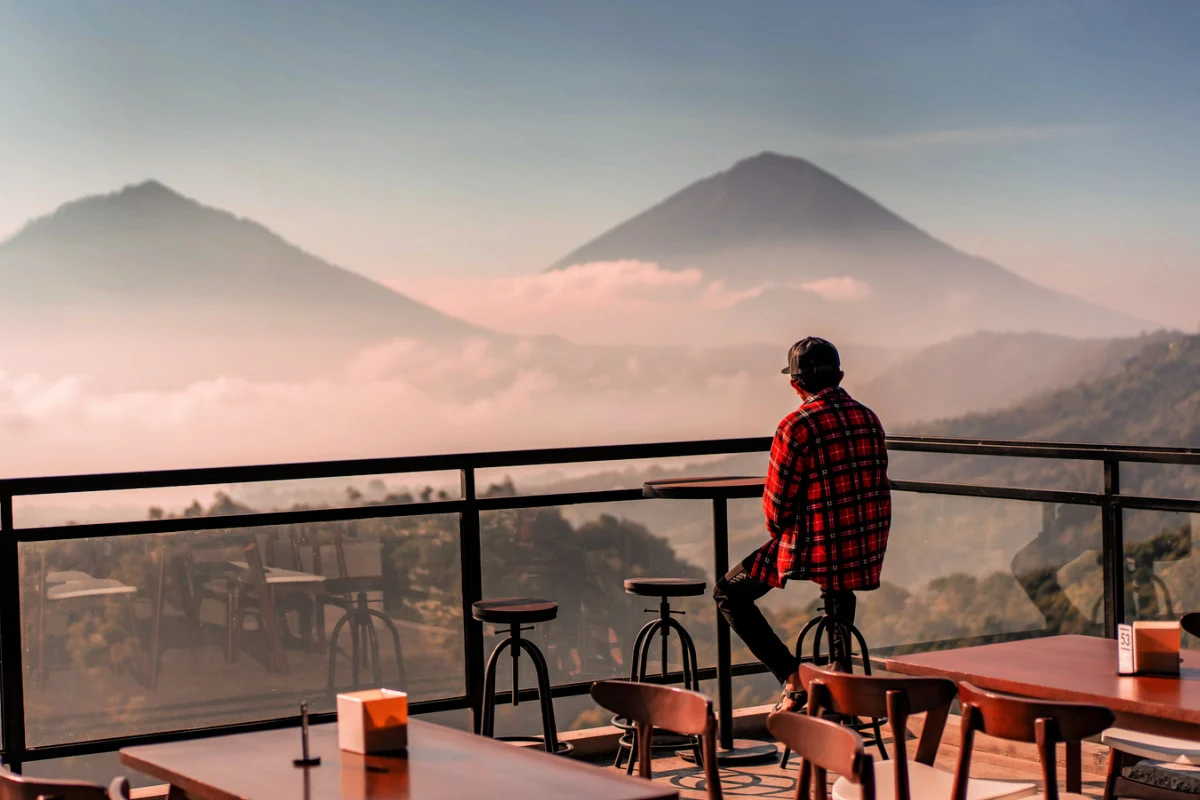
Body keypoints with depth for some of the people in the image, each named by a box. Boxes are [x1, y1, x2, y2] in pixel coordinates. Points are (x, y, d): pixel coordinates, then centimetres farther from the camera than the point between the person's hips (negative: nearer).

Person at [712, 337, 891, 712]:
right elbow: (875, 486, 13)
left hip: (814, 548, -7)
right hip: (868, 551, 7)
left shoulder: (796, 427, -15)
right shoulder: (869, 418, 5)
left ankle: (792, 677, 1)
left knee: (729, 595, 11)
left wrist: (782, 536, 9)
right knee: (840, 588, 41)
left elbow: (776, 505, -12)